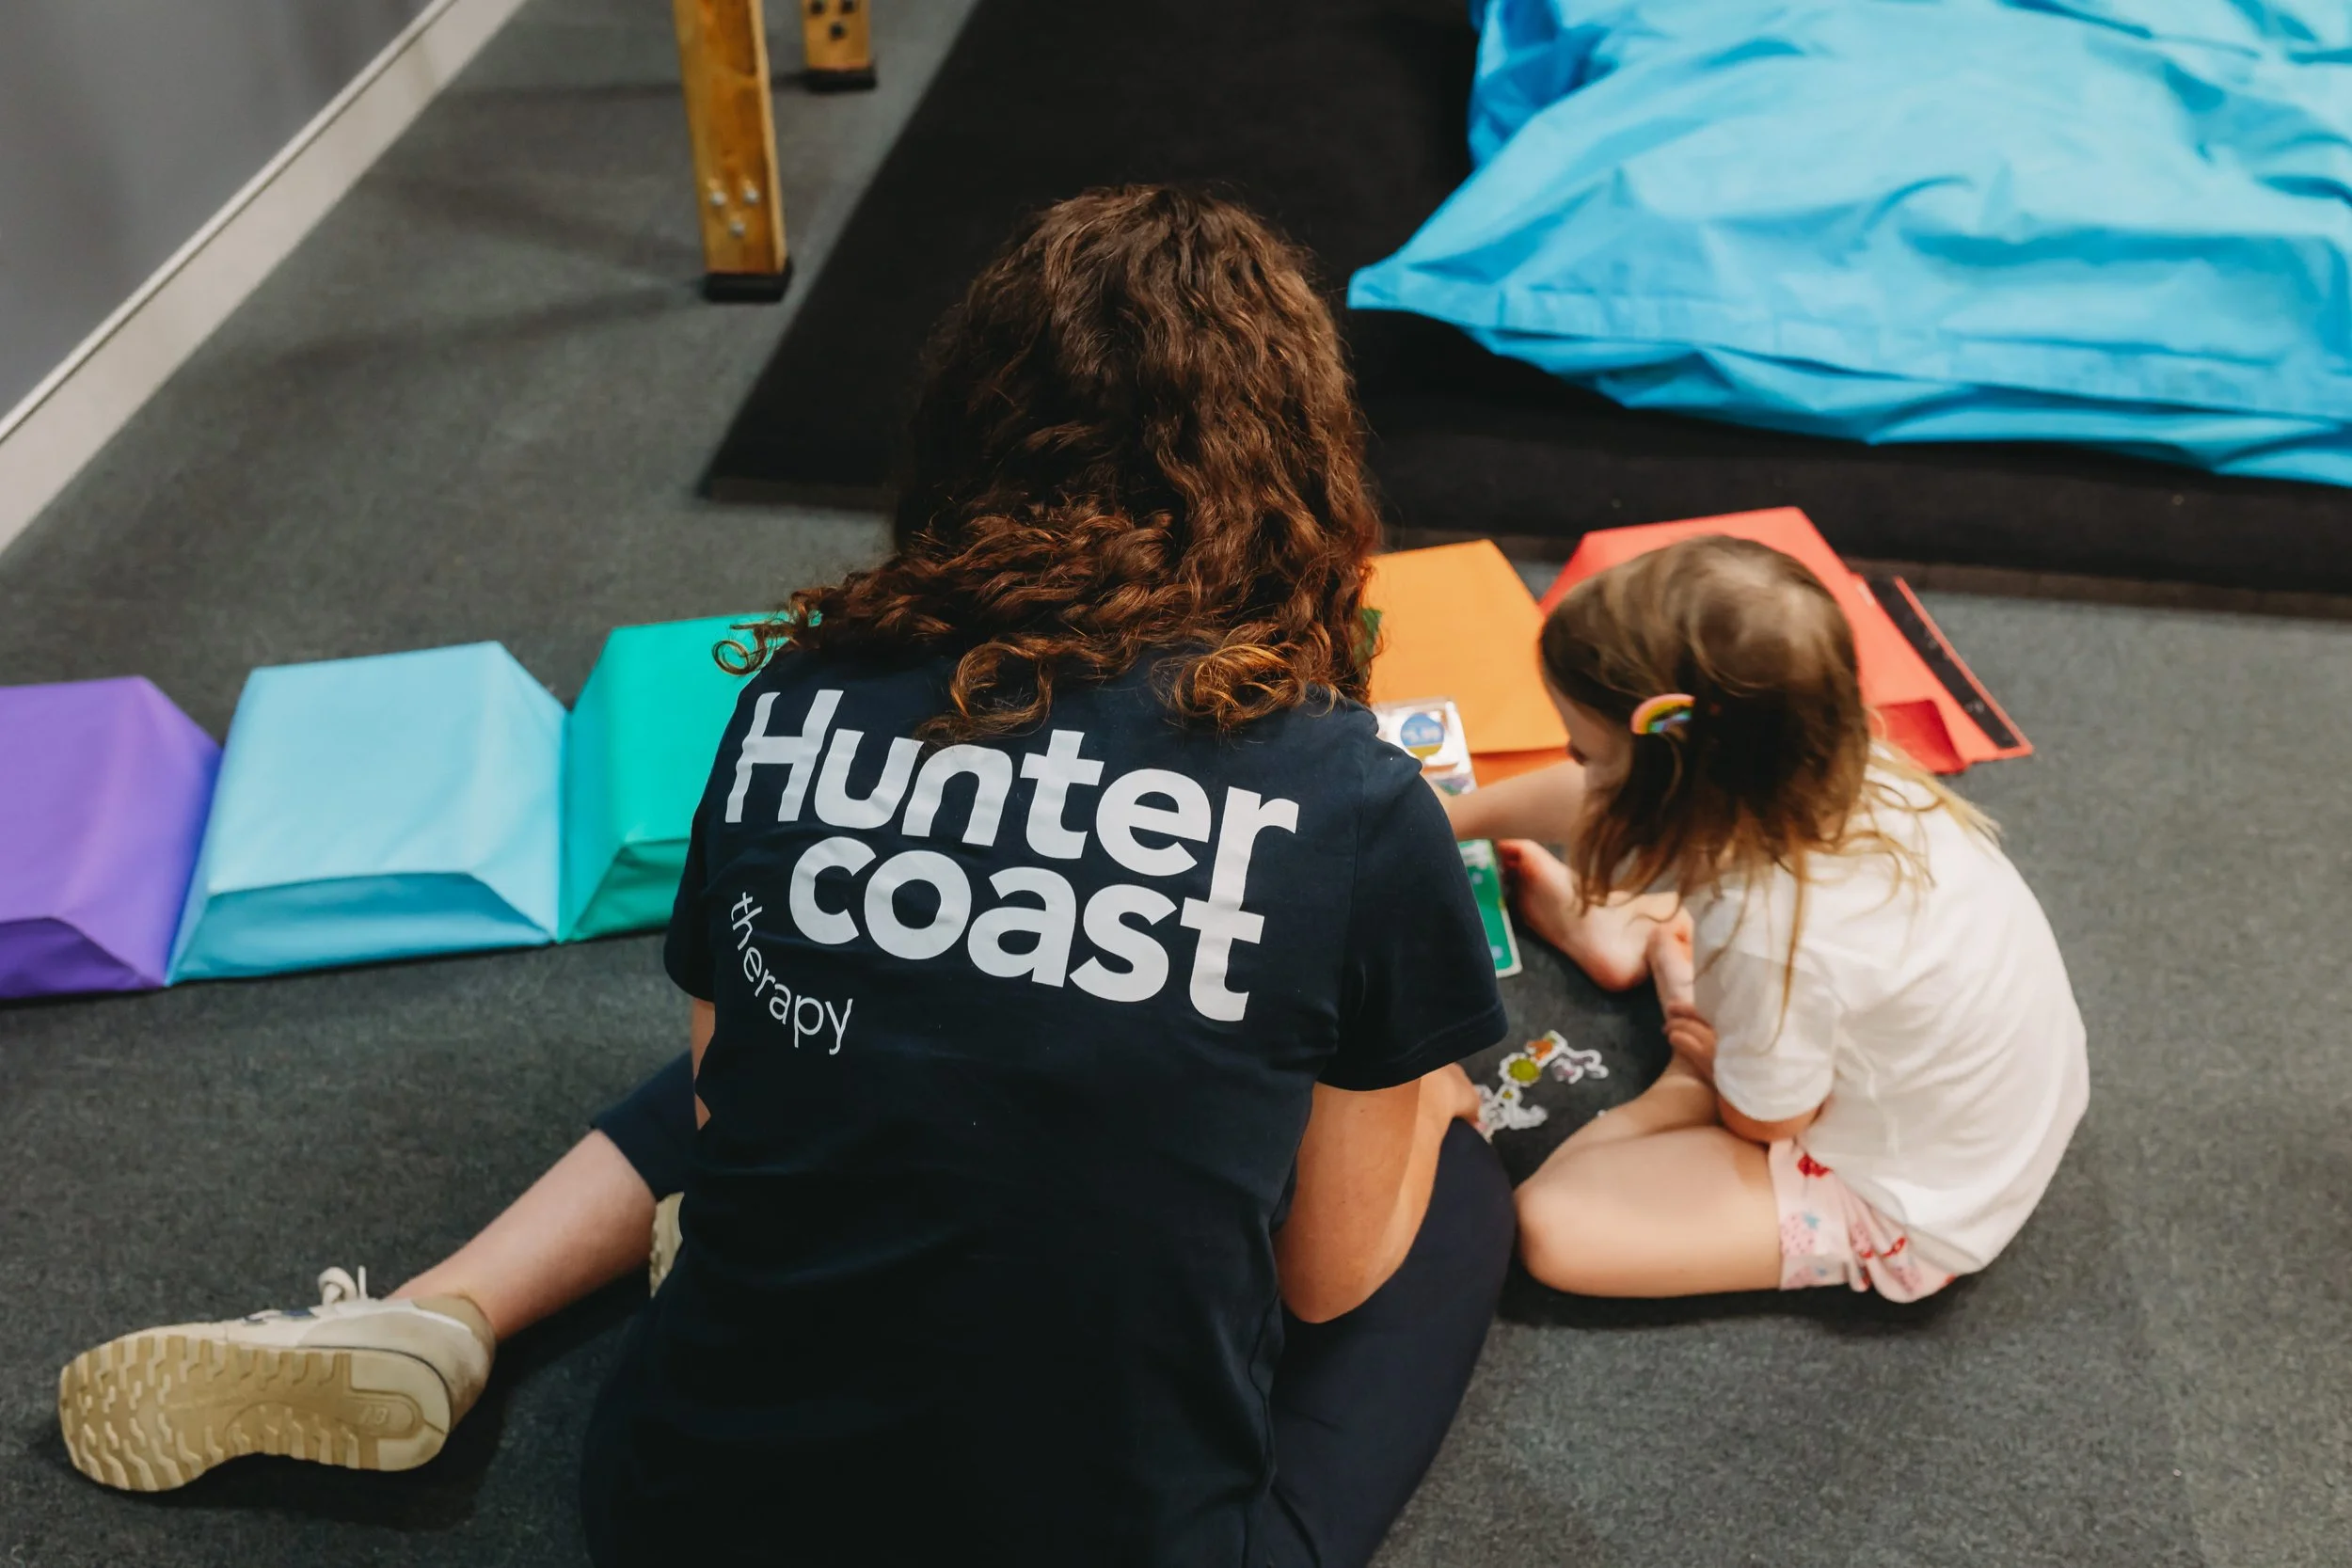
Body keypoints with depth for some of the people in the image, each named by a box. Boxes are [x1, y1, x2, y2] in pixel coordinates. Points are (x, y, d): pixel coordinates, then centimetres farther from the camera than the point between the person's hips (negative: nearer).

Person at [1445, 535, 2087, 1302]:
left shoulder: (1770, 937, -41)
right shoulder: (1819, 764, -20)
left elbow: (1761, 1125, -18)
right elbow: (1589, 797, 0)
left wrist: (1705, 1055, 3)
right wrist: (1453, 817, 12)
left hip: (1911, 1213, -7)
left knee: (1550, 1227, -14)